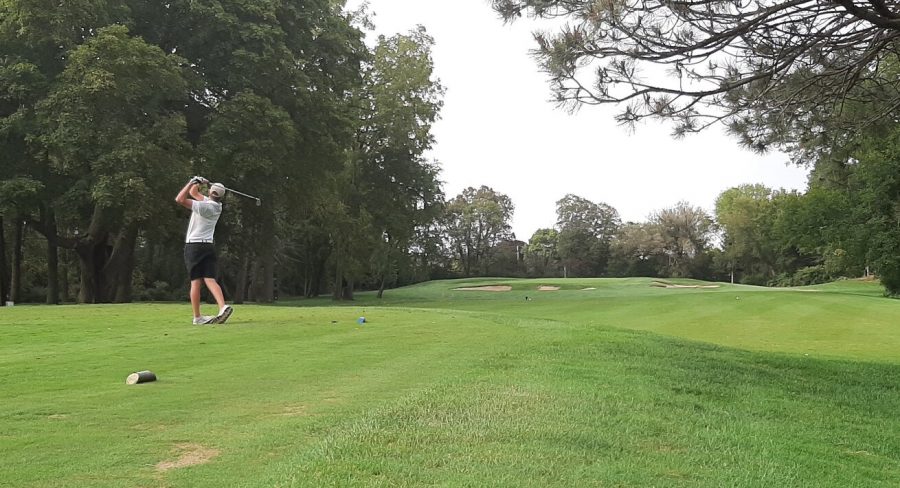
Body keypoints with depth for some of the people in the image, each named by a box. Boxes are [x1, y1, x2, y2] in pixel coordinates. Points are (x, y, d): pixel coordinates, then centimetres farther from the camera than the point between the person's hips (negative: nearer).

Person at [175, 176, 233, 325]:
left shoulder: (206, 206, -14)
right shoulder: (216, 205, 9)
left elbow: (180, 199, -17)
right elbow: (192, 193, 20)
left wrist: (193, 182, -10)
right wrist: (198, 183, 7)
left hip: (194, 246, -6)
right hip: (209, 246, 6)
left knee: (196, 282, -2)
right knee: (210, 279, -3)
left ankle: (197, 317, 0)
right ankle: (223, 307, -23)